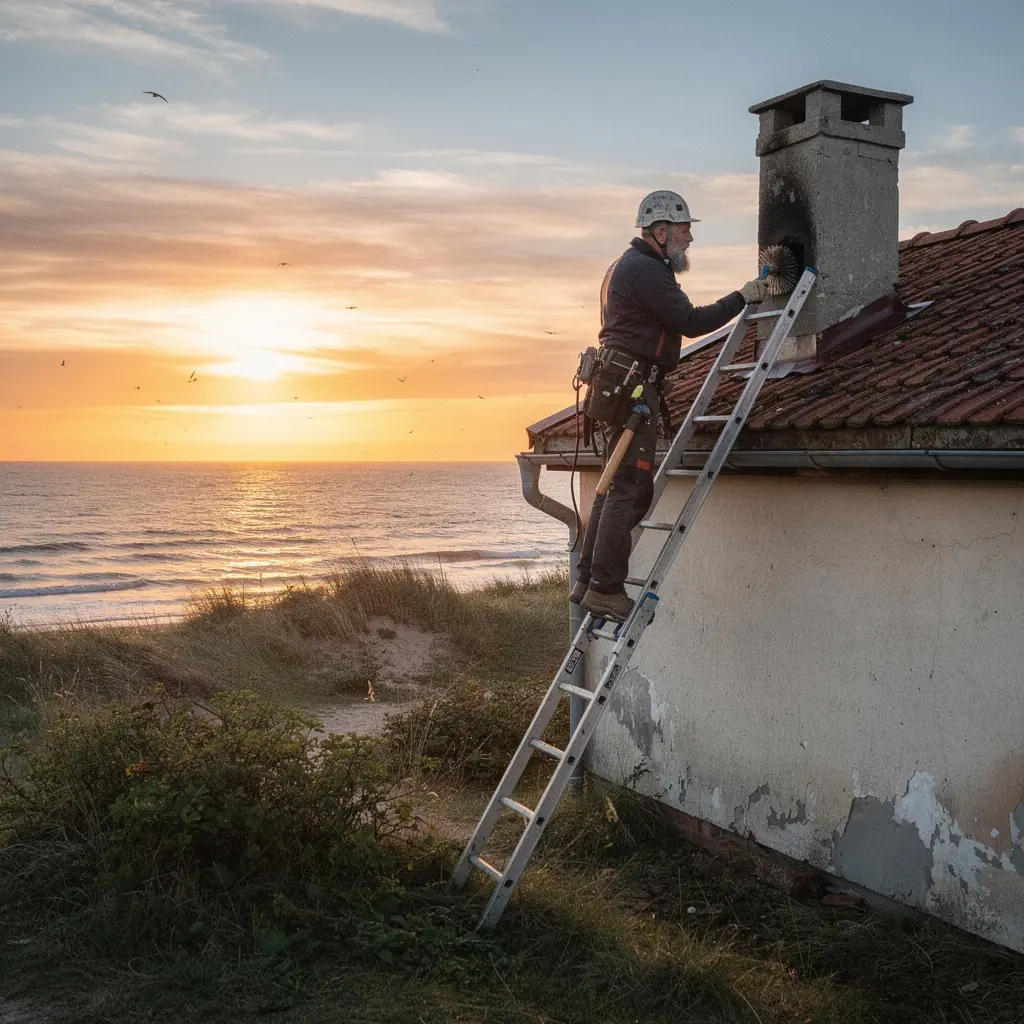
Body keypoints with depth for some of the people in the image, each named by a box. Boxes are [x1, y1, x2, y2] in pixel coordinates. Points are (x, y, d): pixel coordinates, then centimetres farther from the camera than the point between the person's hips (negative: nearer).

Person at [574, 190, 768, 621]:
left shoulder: (628, 265, 24)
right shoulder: (645, 270, -11)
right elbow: (690, 322, -14)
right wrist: (741, 297, -5)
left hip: (622, 386, 11)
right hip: (632, 386, -11)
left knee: (617, 487, 12)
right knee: (628, 488, -10)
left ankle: (588, 581, 15)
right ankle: (606, 589, -8)